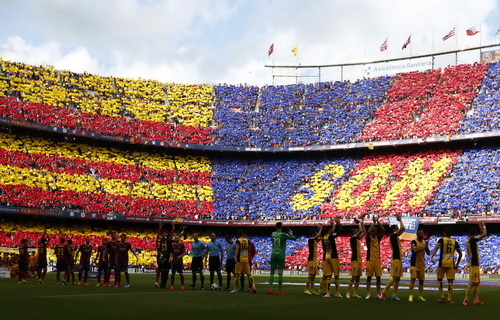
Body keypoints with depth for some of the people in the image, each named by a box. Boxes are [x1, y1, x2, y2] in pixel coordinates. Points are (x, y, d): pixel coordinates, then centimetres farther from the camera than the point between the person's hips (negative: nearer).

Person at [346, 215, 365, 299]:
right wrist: (359, 222, -5)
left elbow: (364, 232, 18)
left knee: (358, 277, 8)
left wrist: (362, 222, 13)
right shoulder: (352, 238, -10)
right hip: (354, 260, -8)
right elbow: (361, 231, -18)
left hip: (359, 260, 8)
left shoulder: (358, 239, 14)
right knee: (353, 277, -10)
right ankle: (348, 293, -5)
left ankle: (355, 293, 12)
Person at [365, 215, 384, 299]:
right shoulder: (368, 238, -2)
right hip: (370, 259, -3)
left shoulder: (378, 238, 8)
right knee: (369, 276, -1)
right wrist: (373, 223, -18)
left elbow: (383, 231, -7)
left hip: (377, 259, 3)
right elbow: (368, 232, -23)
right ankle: (368, 293, 4)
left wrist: (378, 222, -12)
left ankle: (378, 294, 10)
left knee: (378, 277, 3)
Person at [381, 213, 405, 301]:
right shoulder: (393, 236, -12)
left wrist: (400, 219, 22)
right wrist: (400, 220, -8)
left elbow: (402, 229, 30)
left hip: (398, 259, 10)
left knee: (398, 278, 9)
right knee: (395, 277, -10)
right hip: (395, 259, -10)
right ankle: (383, 292, -8)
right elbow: (402, 228, -20)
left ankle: (394, 295, 11)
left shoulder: (395, 237, 15)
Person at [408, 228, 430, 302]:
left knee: (421, 280, 8)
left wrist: (426, 246, -11)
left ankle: (420, 296, 16)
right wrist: (423, 247, -27)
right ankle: (411, 296, -11)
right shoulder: (414, 242, -8)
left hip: (422, 264, 6)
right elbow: (415, 250, -25)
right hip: (414, 264, -6)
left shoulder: (425, 242, 9)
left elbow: (428, 253, 6)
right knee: (413, 279, -13)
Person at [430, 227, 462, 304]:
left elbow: (436, 248, -16)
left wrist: (432, 257, -25)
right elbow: (460, 254, 11)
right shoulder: (455, 242, 11)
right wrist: (457, 264, 18)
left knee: (440, 280, 10)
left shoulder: (442, 240, 3)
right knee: (450, 281, 4)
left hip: (442, 263, -2)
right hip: (451, 264, 2)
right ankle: (449, 299, 2)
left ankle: (442, 297, 4)